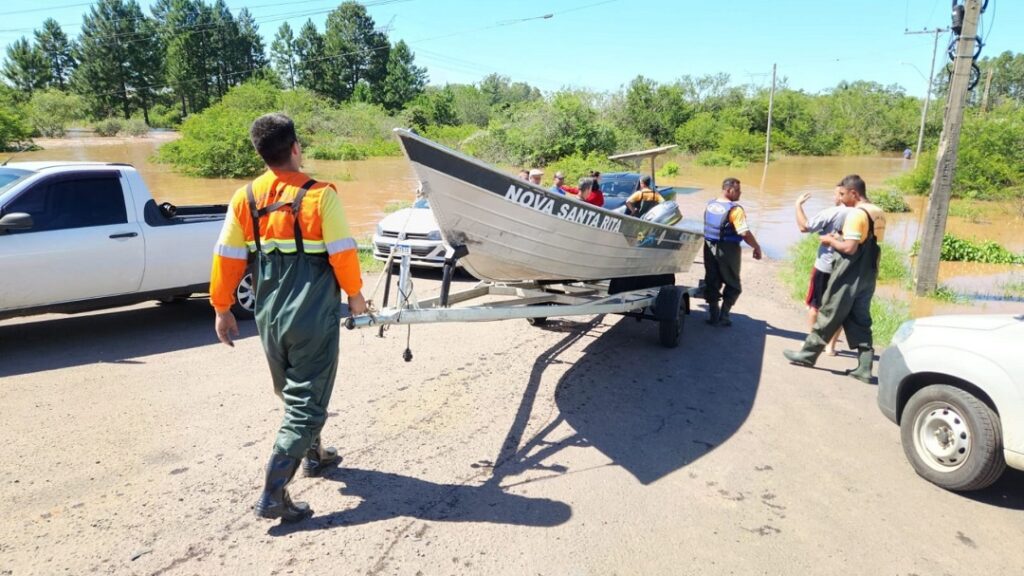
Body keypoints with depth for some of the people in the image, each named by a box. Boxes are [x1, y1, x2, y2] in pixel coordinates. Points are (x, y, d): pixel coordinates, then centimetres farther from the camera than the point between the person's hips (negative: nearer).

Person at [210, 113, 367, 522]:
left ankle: (313, 455, 45)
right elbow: (342, 254, -11)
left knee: (292, 394, 25)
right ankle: (272, 495, -2)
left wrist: (222, 309, 10)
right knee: (306, 405, 2)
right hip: (314, 318, -5)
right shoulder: (320, 195, -12)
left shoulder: (245, 198, 0)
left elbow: (226, 259, 0)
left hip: (269, 317, 5)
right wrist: (355, 294, 5)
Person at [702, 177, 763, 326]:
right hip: (728, 250, -6)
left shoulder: (710, 205, 4)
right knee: (732, 284, 10)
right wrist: (757, 247, -14)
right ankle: (724, 315, 10)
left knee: (712, 282, 13)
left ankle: (713, 315, 18)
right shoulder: (735, 209, -19)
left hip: (709, 247, 6)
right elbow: (745, 233, -25)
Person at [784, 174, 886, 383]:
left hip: (850, 277, -8)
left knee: (828, 316, 3)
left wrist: (831, 241, -5)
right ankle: (864, 368, 8)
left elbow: (850, 248, -21)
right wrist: (841, 238, 13)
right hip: (867, 277, 8)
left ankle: (807, 354, 14)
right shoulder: (879, 214, 11)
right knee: (860, 321, 9)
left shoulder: (857, 214, -17)